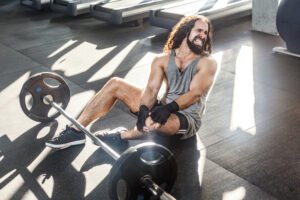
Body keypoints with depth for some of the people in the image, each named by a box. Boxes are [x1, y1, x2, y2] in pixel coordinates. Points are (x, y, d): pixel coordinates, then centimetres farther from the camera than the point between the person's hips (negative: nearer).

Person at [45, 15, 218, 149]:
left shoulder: (207, 63, -9)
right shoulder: (162, 60, 2)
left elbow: (194, 94, -22)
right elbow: (151, 89, -10)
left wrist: (168, 108, -38)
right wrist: (144, 110, -31)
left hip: (187, 120, -5)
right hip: (164, 109, 5)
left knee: (158, 121, -43)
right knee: (115, 84, -9)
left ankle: (120, 135, -13)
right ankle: (76, 131, -9)